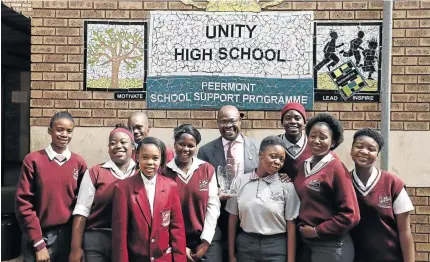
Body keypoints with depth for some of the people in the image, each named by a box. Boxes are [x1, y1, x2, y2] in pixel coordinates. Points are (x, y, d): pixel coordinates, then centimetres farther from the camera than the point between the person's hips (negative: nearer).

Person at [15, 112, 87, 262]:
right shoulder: (33, 160, -6)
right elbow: (24, 203, -6)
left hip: (69, 235, 3)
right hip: (40, 237, -2)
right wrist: (38, 243, -9)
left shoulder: (79, 162, 2)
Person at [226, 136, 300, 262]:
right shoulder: (241, 181, -2)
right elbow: (233, 218, 3)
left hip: (276, 247, -1)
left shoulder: (287, 186, -5)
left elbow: (291, 225, -4)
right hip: (245, 245, 1)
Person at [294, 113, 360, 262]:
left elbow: (350, 215, -14)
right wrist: (301, 227, 1)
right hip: (305, 243, 6)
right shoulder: (304, 166, 5)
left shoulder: (336, 168, -12)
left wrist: (317, 231, -11)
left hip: (331, 246, -5)